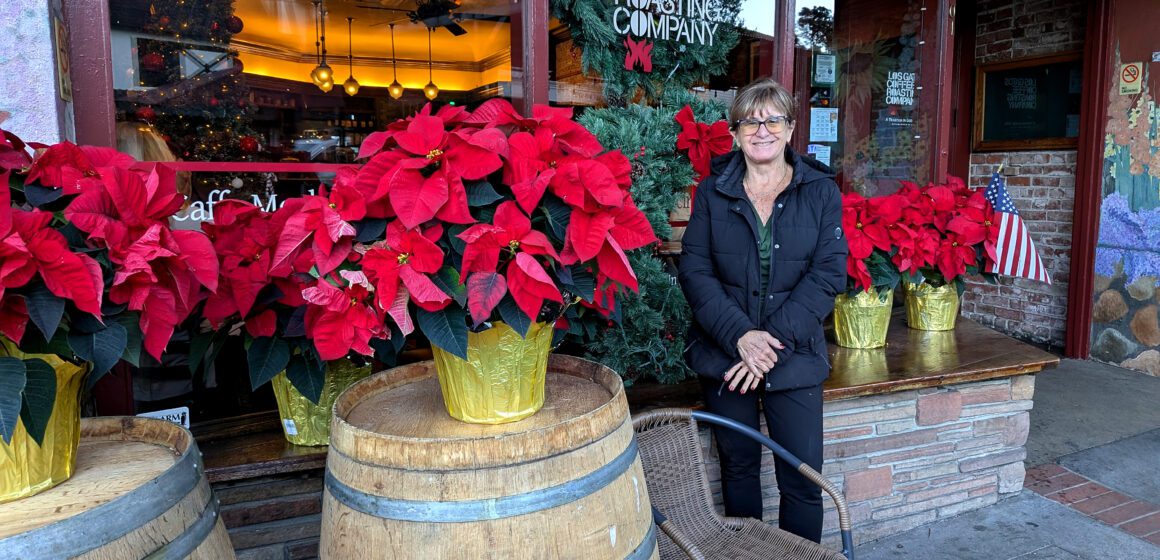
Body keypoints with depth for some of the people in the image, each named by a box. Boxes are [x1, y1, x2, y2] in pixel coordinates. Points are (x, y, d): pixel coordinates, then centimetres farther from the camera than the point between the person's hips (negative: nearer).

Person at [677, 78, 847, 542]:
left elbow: (828, 274, -7)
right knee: (739, 467, 14)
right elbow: (694, 271, -6)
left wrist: (775, 341, -17)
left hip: (795, 357, 0)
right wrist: (740, 335, -18)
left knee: (803, 478, 3)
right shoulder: (712, 192, 1)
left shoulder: (821, 192, 1)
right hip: (724, 355, 1)